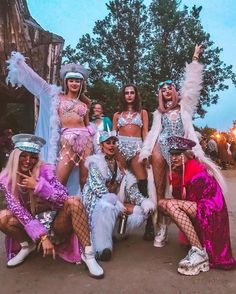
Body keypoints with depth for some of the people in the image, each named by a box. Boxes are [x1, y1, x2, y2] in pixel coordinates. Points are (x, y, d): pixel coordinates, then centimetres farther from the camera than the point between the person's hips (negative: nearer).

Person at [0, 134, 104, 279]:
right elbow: (19, 211, -18)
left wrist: (38, 186, -33)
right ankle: (27, 246, 4)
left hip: (56, 223, -1)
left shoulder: (45, 170, -15)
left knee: (74, 202, -30)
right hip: (31, 226, 2)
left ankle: (88, 254, -23)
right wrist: (42, 237, -26)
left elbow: (65, 199, -23)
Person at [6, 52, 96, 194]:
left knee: (86, 181, 3)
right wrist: (20, 62, 5)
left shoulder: (84, 102, 17)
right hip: (67, 140, -2)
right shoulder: (57, 95, 10)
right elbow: (36, 79, 7)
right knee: (58, 183, -8)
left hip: (85, 139, 3)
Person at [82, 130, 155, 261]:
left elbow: (130, 186, 5)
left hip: (116, 202, 5)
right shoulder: (95, 161, -1)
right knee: (107, 207, -39)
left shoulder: (120, 163, 13)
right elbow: (98, 187, -13)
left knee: (142, 210, -16)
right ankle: (103, 247, -35)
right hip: (97, 200, -5)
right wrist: (117, 203, -24)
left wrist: (143, 200, -14)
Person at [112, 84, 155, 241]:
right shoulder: (117, 114, 21)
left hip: (137, 146, -1)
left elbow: (145, 133, 9)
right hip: (120, 146, 2)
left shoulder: (142, 112, 18)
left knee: (143, 183, -11)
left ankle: (149, 223, -11)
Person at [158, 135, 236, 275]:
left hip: (211, 213, -9)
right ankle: (196, 245, -2)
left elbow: (192, 201, -17)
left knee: (171, 204, -25)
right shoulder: (178, 171, 6)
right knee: (162, 202, -4)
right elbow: (179, 197, 9)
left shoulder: (197, 171, -18)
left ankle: (200, 252, -24)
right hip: (195, 210, 9)